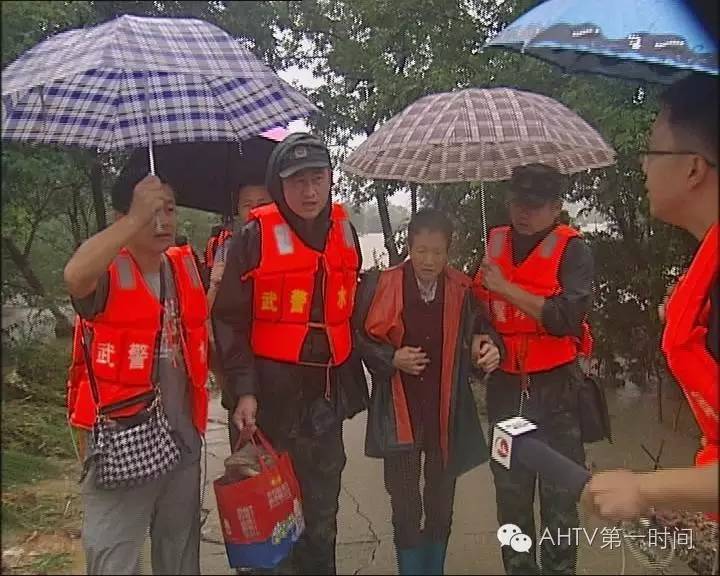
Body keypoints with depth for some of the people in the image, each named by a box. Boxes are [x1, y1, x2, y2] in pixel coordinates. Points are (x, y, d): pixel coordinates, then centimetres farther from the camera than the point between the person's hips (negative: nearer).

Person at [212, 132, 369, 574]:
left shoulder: (344, 230, 5)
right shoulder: (255, 236, -11)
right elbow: (230, 320, -10)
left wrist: (352, 376, 15)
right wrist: (243, 391, -15)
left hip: (328, 389, 5)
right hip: (272, 389, -4)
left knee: (323, 506, 18)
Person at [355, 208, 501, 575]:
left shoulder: (461, 289, -5)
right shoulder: (381, 285, -11)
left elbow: (478, 332, 4)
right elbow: (360, 339, -3)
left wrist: (489, 347, -17)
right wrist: (392, 358, -17)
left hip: (447, 411, 3)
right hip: (399, 411, -2)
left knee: (442, 502, 19)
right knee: (405, 505, 3)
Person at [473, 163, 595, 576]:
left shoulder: (573, 250, -7)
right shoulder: (493, 244, 6)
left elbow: (567, 318, -21)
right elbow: (477, 305, 19)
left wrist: (505, 287, -18)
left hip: (556, 386, -4)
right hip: (505, 384, 4)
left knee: (559, 491, 5)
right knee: (510, 490, 15)